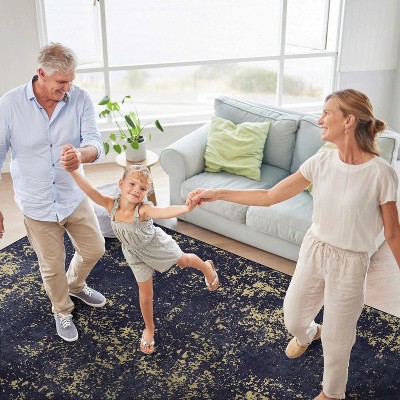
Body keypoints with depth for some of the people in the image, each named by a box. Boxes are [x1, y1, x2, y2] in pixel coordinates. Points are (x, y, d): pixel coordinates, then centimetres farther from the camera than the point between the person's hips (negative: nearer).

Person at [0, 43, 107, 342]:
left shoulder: (80, 99, -13)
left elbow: (95, 143, -18)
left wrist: (81, 155, -45)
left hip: (74, 197, 3)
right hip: (37, 205, -2)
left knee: (94, 249, 19)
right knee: (52, 267, 13)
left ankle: (75, 285, 53)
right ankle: (62, 311, 43)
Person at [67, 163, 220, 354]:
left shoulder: (143, 209, -42)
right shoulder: (111, 204, -32)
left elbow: (164, 212, -61)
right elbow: (89, 190, -45)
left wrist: (187, 208, -80)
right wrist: (73, 170, -59)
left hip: (156, 245, -2)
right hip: (135, 254, 3)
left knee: (184, 260, 27)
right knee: (145, 295, 13)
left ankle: (207, 268, 63)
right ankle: (149, 328, 42)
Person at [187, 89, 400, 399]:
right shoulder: (321, 162, -9)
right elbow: (269, 197, -6)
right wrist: (217, 194, -11)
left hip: (350, 263, -4)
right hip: (313, 250, 4)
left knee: (336, 338, 13)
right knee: (293, 318, 24)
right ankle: (308, 334, 63)